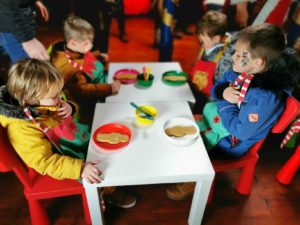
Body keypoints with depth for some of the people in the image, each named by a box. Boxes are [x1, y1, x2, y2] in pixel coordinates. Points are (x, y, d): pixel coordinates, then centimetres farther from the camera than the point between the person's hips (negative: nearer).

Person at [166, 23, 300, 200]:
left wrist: (223, 103, -21)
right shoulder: (239, 71, -11)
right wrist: (223, 93, -20)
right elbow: (215, 89, 3)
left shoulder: (266, 97, -34)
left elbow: (240, 130, -29)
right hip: (217, 119, 8)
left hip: (233, 142, -7)